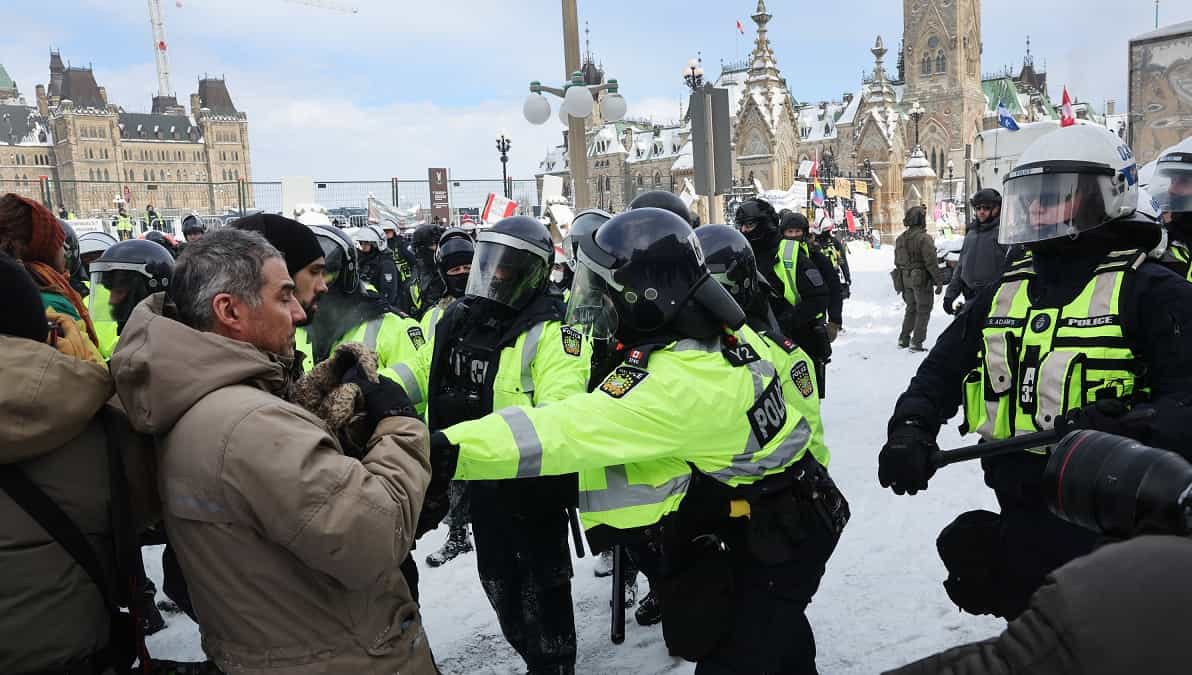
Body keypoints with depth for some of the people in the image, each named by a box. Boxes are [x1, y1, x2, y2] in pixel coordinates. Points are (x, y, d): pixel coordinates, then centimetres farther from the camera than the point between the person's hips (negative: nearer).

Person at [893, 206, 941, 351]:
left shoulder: (900, 239, 6)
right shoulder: (924, 238, -15)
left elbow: (897, 262, 12)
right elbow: (931, 262, -17)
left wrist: (901, 284, 20)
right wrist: (938, 281, -10)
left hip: (905, 279, 6)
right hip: (921, 280, -6)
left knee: (911, 308, 19)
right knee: (923, 311, 3)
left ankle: (903, 339, 19)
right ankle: (916, 342, 1)